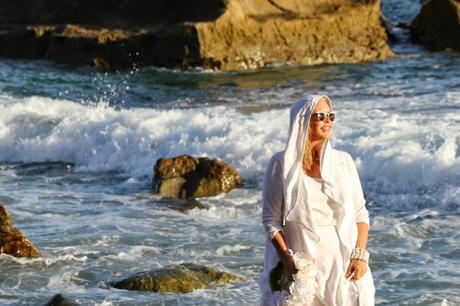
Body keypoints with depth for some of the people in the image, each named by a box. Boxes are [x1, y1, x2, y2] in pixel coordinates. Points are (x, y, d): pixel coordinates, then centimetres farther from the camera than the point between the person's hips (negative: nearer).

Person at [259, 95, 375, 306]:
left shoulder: (343, 162, 7)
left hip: (342, 262, 2)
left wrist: (360, 255, -4)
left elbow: (360, 214, 9)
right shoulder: (281, 164, 0)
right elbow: (271, 219, 0)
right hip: (301, 264, -2)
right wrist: (287, 259, -12)